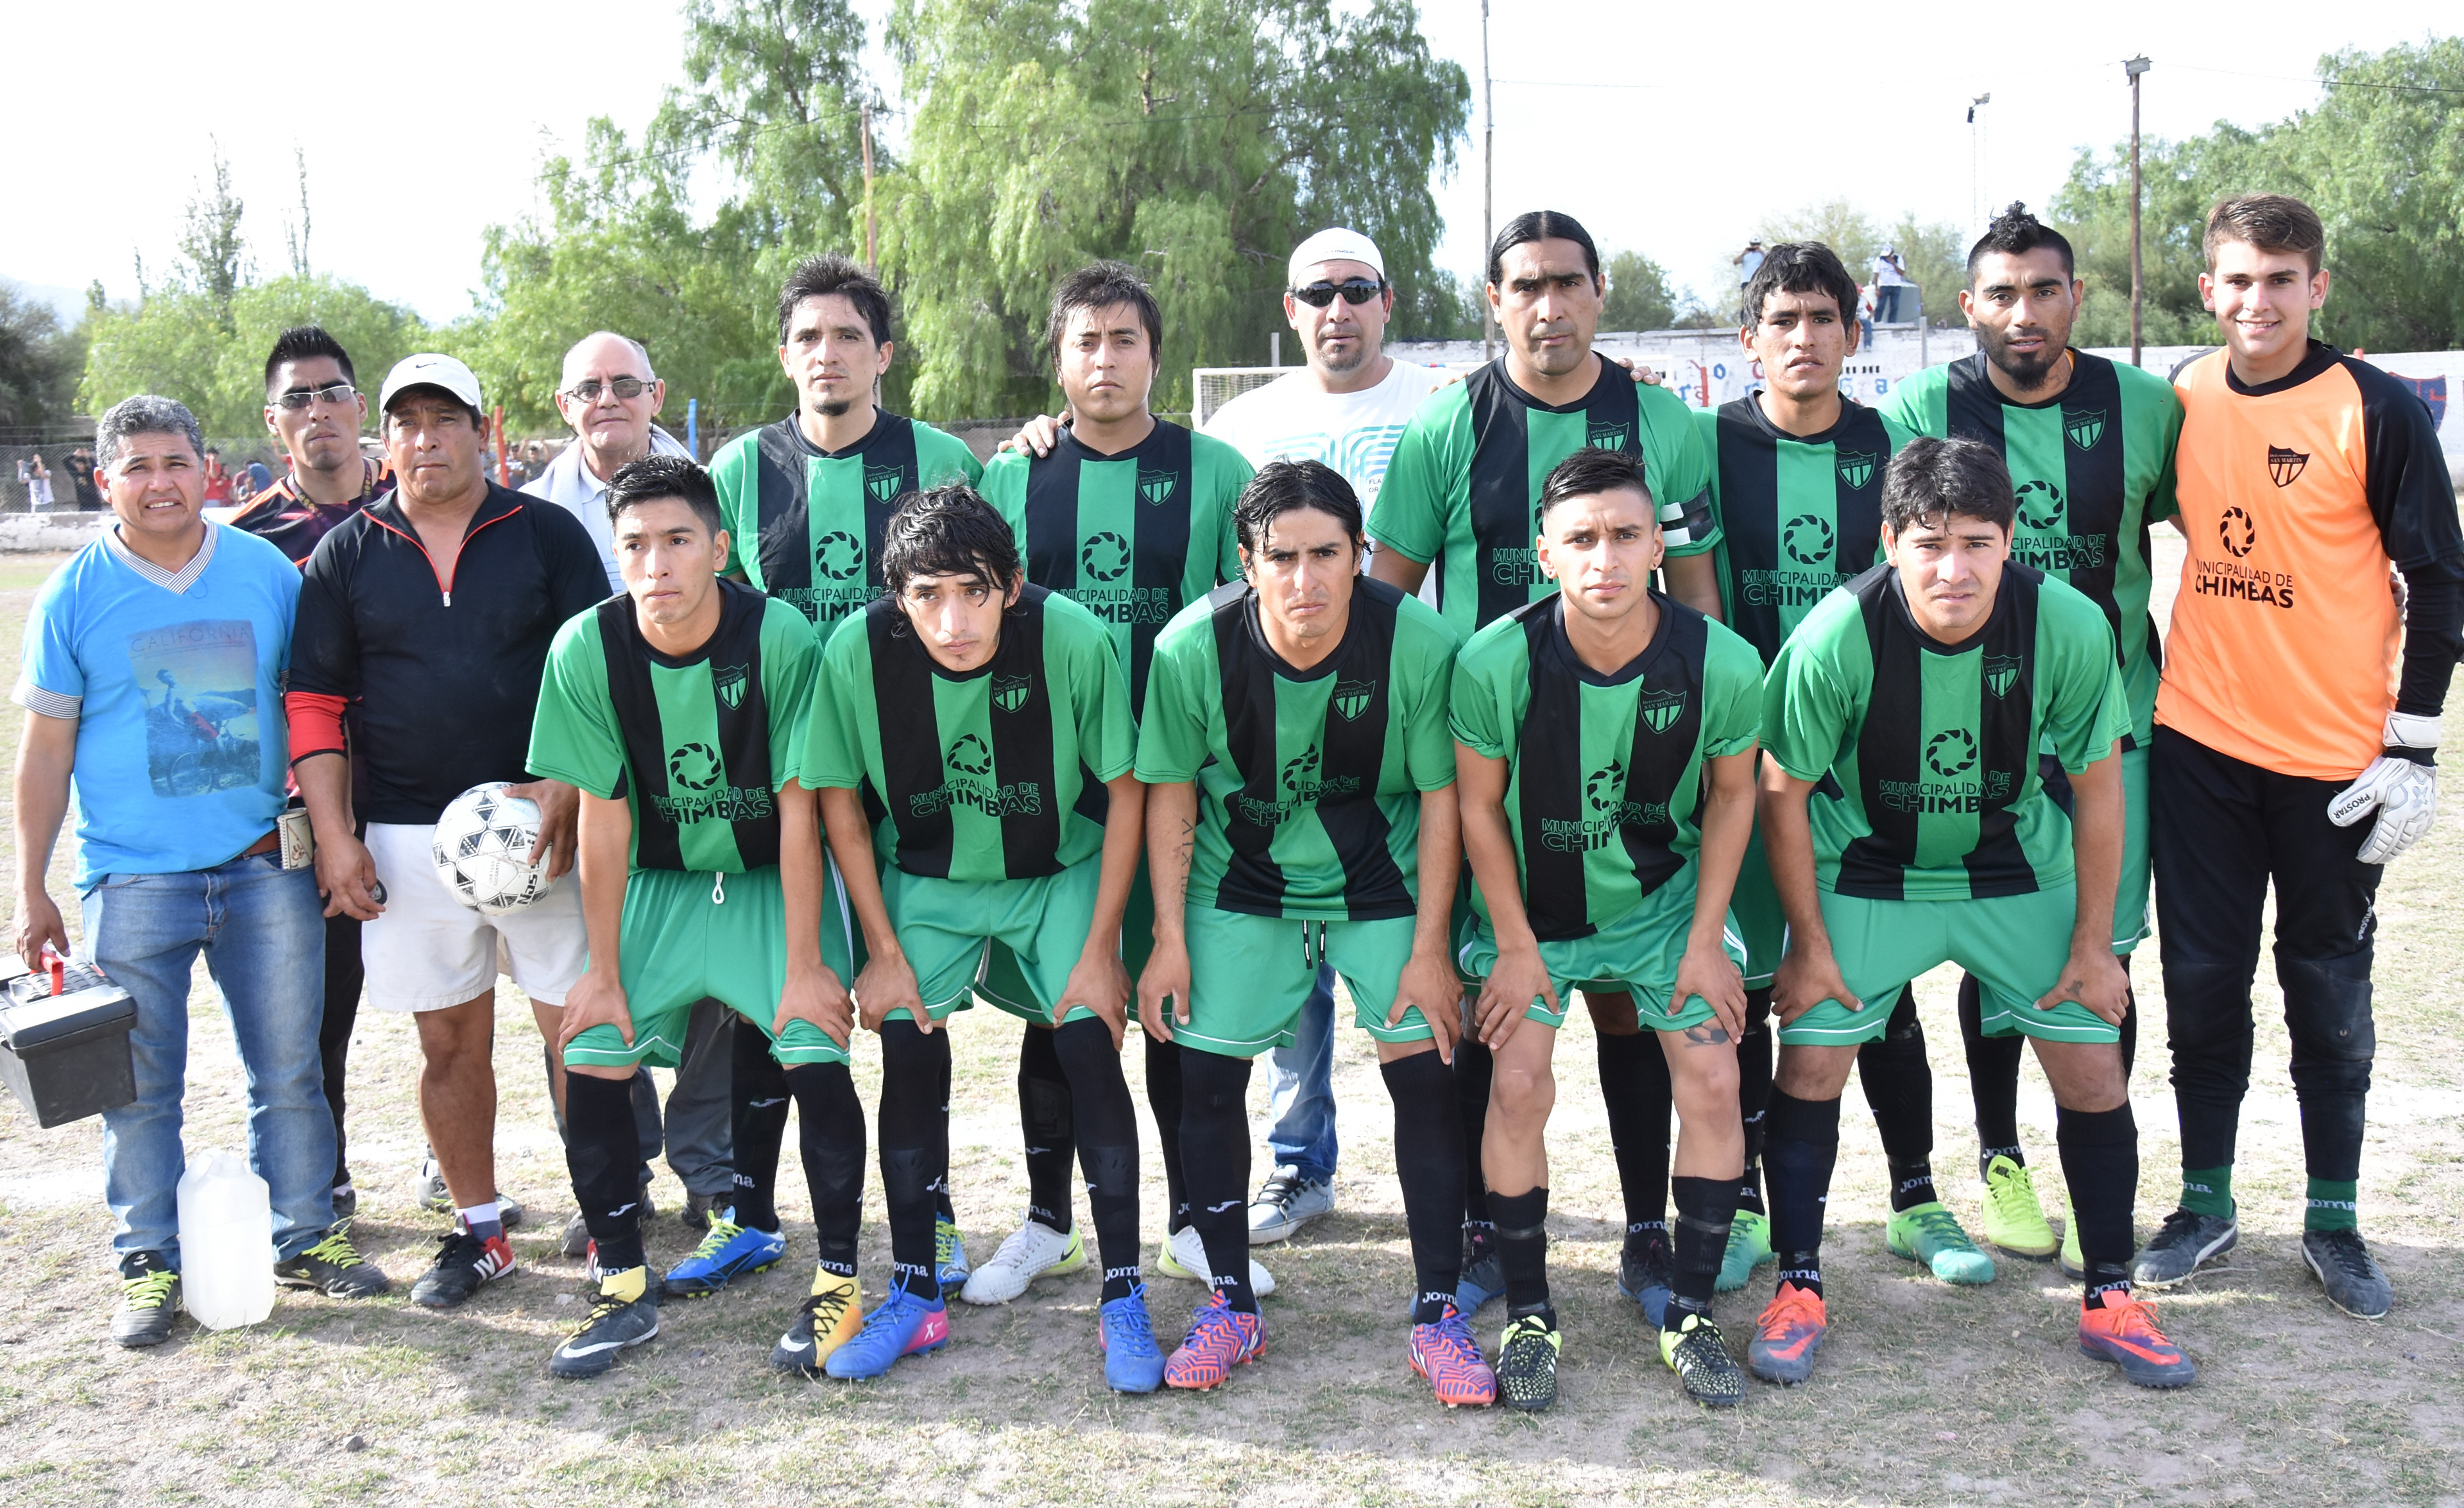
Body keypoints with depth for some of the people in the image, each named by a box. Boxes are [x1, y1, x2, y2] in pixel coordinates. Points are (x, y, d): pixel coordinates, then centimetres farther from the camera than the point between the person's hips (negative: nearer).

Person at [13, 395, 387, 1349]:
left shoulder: (269, 575, 4)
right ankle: (148, 1263, 19)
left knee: (290, 1071, 8)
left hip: (267, 870, 2)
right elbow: (46, 750, 4)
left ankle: (304, 1237, 23)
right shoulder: (74, 596, 0)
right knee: (141, 1085, 5)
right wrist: (32, 893, 3)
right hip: (133, 882, -1)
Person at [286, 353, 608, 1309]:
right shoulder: (344, 556, 8)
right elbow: (315, 703, 7)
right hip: (407, 837, 2)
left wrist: (567, 788, -11)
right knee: (449, 1040, 8)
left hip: (541, 824, -1)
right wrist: (335, 837, -1)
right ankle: (478, 1230, 21)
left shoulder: (549, 535, 3)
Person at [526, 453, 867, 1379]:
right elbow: (603, 816, -8)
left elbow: (797, 809, -17)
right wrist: (604, 971, -6)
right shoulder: (587, 649, -15)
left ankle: (839, 1282, 0)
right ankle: (625, 1292, 9)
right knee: (591, 1061, -10)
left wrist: (804, 964, -16)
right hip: (657, 884, 3)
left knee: (816, 1055, -19)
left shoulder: (779, 637, -21)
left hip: (772, 881, -2)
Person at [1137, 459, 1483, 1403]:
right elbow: (1171, 797, -7)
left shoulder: (1418, 642, -23)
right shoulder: (1194, 647, -21)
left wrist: (1429, 948, -12)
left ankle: (1438, 1316, 6)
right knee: (1207, 1076, -2)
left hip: (1383, 881, -1)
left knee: (1423, 1070, -9)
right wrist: (1170, 940, -6)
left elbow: (1440, 796, -12)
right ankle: (1230, 1306, 15)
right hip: (1241, 884, 1)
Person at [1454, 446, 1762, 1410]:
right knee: (1519, 1087, -11)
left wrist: (1705, 942, -4)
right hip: (1531, 905, -1)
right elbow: (1478, 806, -11)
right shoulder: (1495, 662, -26)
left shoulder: (1722, 663, -22)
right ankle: (1529, 1316, 8)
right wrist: (1516, 949, -8)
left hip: (1665, 898, 2)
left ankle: (1690, 1316, 11)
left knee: (1712, 1082, -6)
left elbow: (1732, 796, -4)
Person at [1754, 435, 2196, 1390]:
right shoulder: (1836, 638, -27)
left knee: (2094, 1067, -2)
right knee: (1810, 1061, -8)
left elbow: (2096, 786, -9)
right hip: (1866, 873, -1)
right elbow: (1782, 791, -13)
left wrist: (2093, 945, -5)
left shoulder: (2070, 628, -24)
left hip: (2018, 872, 1)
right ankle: (1799, 1290, 9)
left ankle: (2109, 1299, 16)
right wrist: (1809, 946, -10)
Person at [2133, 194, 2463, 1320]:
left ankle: (2334, 1221, 23)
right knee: (2202, 984, 9)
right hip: (2199, 743, 3)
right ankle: (2206, 1203, 24)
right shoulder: (2183, 402, 2)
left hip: (2335, 760, -3)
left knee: (2330, 997, 8)